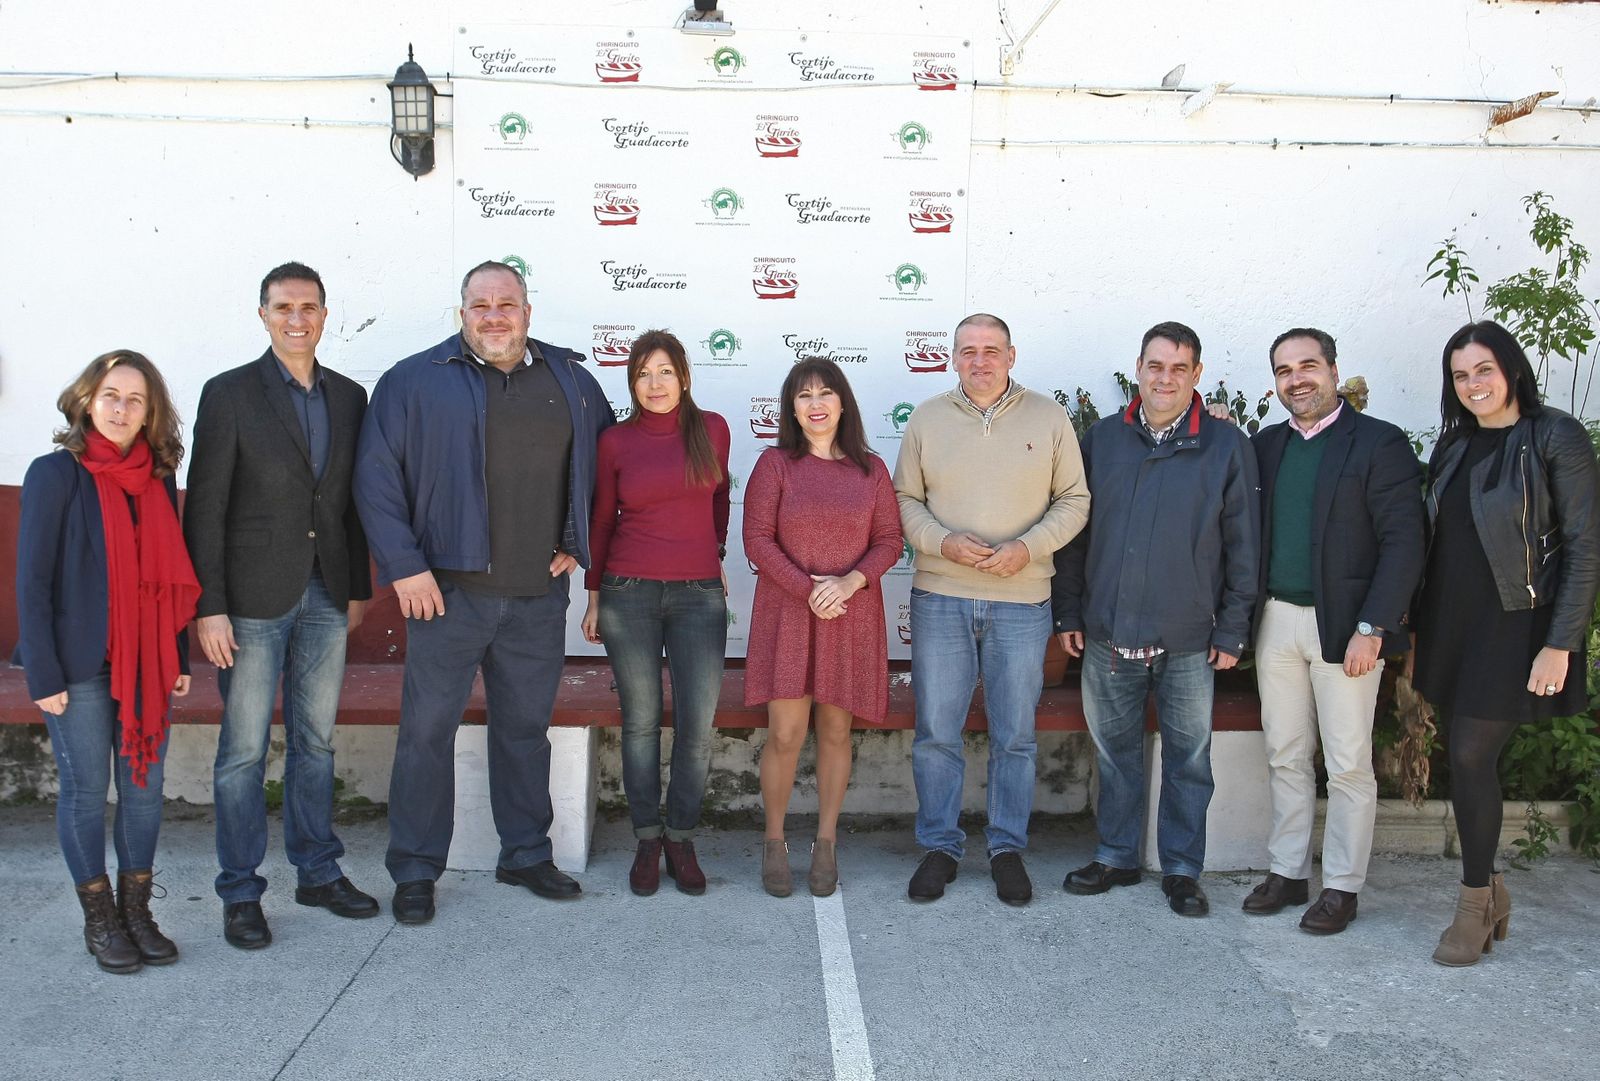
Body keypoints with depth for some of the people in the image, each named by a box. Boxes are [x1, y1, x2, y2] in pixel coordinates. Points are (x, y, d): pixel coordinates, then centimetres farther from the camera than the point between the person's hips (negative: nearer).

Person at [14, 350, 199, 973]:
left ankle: (137, 910, 22)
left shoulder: (158, 478, 5)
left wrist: (179, 660, 9)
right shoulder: (55, 475, -8)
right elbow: (32, 580, -9)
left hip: (145, 662, 4)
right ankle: (99, 921, 20)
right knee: (86, 789, 5)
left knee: (145, 785, 8)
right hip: (80, 663, -4)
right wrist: (43, 676, -11)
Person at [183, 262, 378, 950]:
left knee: (314, 740, 13)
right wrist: (208, 607, -11)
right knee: (244, 750, 3)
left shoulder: (349, 396, 9)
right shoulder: (229, 394, -4)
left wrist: (358, 587, 10)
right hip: (254, 597, -4)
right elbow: (205, 507, -7)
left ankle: (318, 873, 25)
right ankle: (240, 894, 15)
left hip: (325, 595, 4)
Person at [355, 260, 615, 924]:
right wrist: (404, 566, -10)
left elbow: (605, 459, 19)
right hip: (449, 589, -3)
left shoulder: (569, 379, 10)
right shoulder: (414, 381, -1)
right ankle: (414, 871, 16)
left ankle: (526, 856, 27)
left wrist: (578, 543, 10)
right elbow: (376, 477, -4)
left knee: (526, 726, 13)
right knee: (427, 728, 3)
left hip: (539, 596, 3)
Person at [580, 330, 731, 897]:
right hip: (629, 594, 0)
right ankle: (647, 839, 20)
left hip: (699, 595, 1)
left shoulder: (712, 429, 2)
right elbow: (602, 520, 9)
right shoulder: (615, 441, 1)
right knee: (640, 722, 6)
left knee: (697, 727, -2)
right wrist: (593, 595, 9)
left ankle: (681, 838, 16)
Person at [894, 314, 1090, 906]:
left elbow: (1074, 500, 4)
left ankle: (1008, 848, 23)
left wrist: (1028, 547, -11)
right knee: (936, 733, 5)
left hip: (1021, 601, 0)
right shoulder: (927, 419, 6)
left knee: (1015, 736, 8)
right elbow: (905, 500, 6)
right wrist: (942, 542, -12)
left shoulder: (1048, 418, 4)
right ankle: (940, 846, 20)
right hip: (940, 598, 1)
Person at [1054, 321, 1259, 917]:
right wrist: (1069, 612, 5)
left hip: (1188, 639, -2)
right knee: (1115, 749, 13)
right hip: (1108, 633, 2)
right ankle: (1116, 856, 28)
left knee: (1188, 757, 8)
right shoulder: (1102, 439, 5)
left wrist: (1232, 630, -3)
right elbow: (1075, 533, 8)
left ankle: (1182, 869, 22)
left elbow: (1243, 545, 0)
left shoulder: (1227, 446, -2)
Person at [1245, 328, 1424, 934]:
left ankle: (1341, 888, 16)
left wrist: (1371, 628, -14)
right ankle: (1287, 872, 24)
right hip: (1275, 620, 5)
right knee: (1285, 757, 13)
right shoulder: (1266, 445, 10)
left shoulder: (1379, 443, -5)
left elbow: (1403, 542, -10)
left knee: (1347, 765, 4)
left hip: (1343, 625, -5)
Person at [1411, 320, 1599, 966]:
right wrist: (1420, 630, 10)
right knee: (1467, 759, 10)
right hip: (1451, 623, 6)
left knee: (1471, 756, -6)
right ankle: (1490, 893, 26)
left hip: (1512, 627, -6)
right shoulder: (1455, 445, 10)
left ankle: (1475, 906, 10)